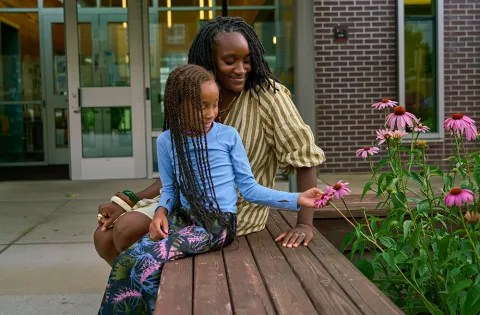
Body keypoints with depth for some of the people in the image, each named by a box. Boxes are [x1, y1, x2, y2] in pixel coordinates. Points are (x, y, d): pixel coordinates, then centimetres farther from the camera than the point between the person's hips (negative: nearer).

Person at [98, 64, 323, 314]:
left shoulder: (228, 136, -3)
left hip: (218, 222, -4)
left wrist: (296, 199, -9)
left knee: (147, 263, -23)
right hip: (182, 218, 4)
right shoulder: (166, 141, 4)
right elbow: (169, 188, 13)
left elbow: (248, 187, 0)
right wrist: (161, 210, -9)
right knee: (125, 261, -19)